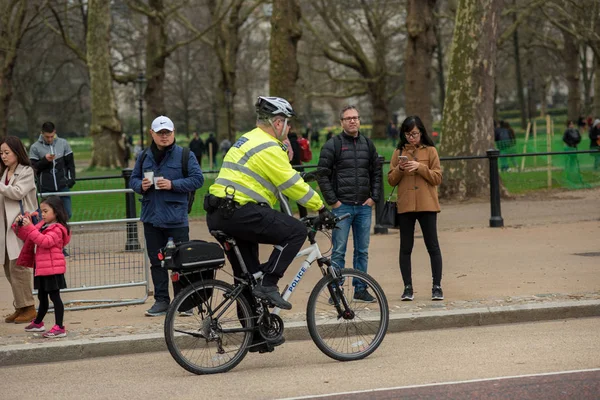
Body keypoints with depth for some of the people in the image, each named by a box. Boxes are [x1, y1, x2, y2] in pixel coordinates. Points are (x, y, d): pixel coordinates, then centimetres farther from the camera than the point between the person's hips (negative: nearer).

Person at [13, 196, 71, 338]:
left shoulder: (57, 229, -15)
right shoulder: (42, 225, 14)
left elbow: (45, 241, -30)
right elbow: (27, 237, 20)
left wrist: (30, 227, -33)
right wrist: (19, 226, 3)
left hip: (52, 269, -9)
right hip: (41, 268, 9)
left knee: (54, 296, -8)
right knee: (42, 297, 22)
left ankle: (59, 328, -7)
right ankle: (38, 323, 38)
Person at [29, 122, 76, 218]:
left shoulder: (63, 143, 4)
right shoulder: (35, 148, -1)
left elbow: (70, 163, 9)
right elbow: (34, 168, -2)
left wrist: (71, 179, -3)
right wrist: (45, 160, -17)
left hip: (63, 186, 1)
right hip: (45, 188, -1)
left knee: (67, 214, 1)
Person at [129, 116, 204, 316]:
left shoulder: (185, 155, -1)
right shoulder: (144, 157, 12)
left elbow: (197, 179, -6)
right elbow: (133, 179, 19)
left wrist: (173, 185, -16)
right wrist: (140, 185, -4)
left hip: (176, 218, -4)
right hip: (151, 217, 4)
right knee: (156, 260, 7)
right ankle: (161, 300, 13)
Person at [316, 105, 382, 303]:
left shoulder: (368, 144, 11)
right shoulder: (333, 145, -3)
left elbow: (377, 172, 15)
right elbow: (322, 175, -5)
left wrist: (374, 197, 5)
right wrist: (333, 201, -9)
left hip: (364, 206, 4)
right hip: (342, 206, -4)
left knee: (362, 251, 9)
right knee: (339, 251, -2)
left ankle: (360, 289, 16)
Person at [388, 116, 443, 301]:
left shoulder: (430, 151, 3)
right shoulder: (399, 152, 9)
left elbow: (437, 178, -2)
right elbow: (391, 180, 7)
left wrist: (420, 167, -15)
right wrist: (399, 169, -12)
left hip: (427, 205, -2)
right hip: (405, 206, 2)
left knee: (432, 246, 0)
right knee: (405, 248, 4)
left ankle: (437, 286, 5)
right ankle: (408, 288, 10)